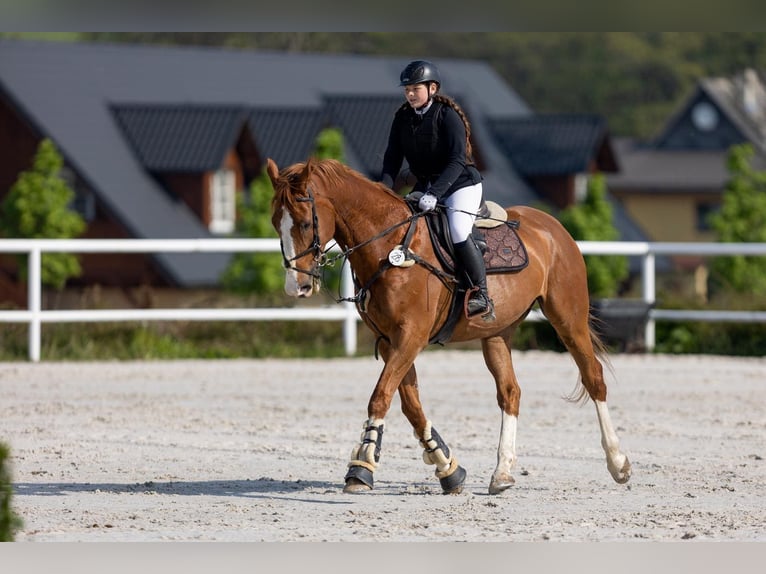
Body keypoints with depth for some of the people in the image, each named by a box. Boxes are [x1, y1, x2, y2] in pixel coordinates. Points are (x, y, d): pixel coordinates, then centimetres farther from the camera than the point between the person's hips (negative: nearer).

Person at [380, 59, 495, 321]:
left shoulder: (448, 116, -16)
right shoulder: (402, 118, 2)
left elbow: (457, 161, -24)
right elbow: (392, 159, 0)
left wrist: (434, 193, -34)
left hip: (462, 184, -7)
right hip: (424, 186, 7)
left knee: (458, 231, -28)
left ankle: (481, 294, -19)